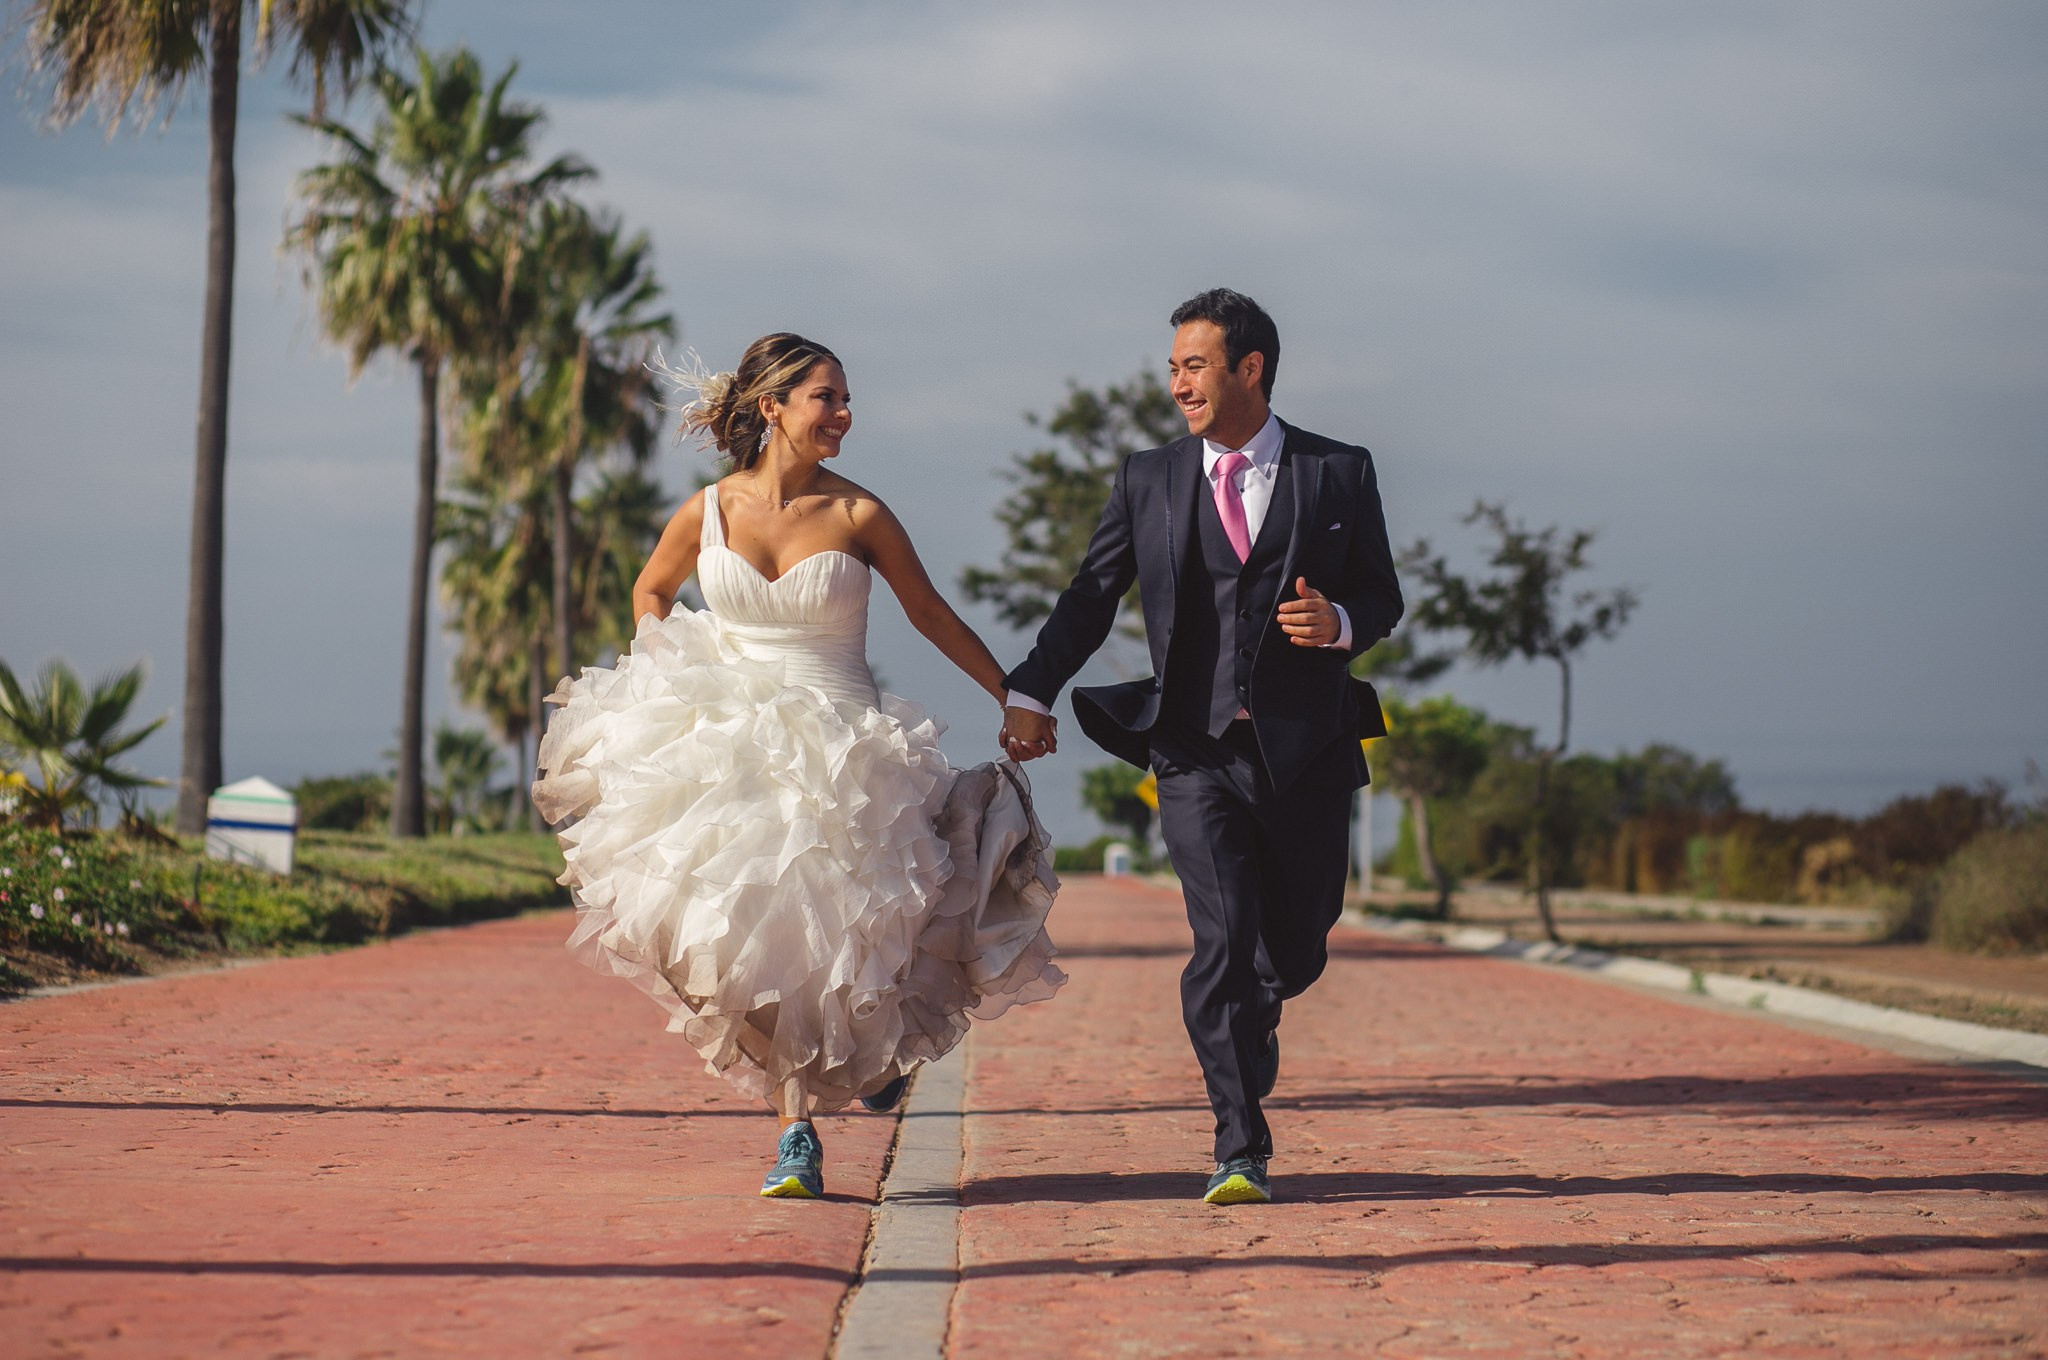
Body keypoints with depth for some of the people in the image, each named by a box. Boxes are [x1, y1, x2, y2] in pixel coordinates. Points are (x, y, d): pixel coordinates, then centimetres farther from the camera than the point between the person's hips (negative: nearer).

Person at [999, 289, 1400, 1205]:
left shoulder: (1340, 475, 4)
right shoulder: (1149, 481, 8)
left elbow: (1382, 597, 9)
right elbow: (1091, 595, 8)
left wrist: (1341, 624, -14)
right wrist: (1030, 694, -3)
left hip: (1307, 752, 1)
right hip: (1197, 755, 0)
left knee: (1296, 949, 10)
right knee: (1223, 942, -12)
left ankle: (1237, 1026, 47)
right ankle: (1241, 1152, -8)